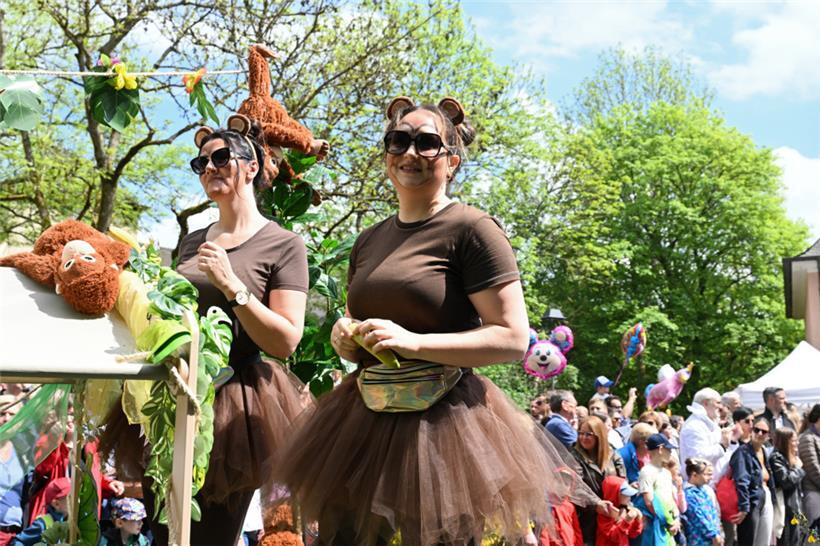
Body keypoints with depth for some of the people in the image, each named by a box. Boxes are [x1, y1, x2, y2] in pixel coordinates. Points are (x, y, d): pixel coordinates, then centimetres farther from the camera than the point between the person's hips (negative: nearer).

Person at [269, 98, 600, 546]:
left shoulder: (471, 230, -7)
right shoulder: (369, 240, 14)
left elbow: (513, 338, -13)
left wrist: (414, 342, -20)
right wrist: (343, 337, 3)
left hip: (442, 420, -6)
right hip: (365, 420, 6)